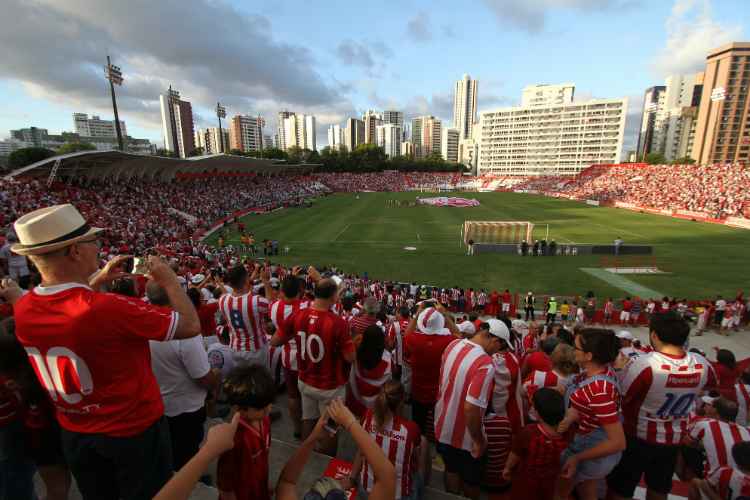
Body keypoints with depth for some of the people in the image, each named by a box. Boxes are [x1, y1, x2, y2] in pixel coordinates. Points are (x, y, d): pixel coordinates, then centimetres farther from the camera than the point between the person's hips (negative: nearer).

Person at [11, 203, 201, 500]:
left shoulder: (23, 310, -13)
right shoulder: (109, 309, -36)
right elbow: (190, 326, -26)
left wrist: (97, 282, 10)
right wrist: (169, 280, -14)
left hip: (75, 434, 6)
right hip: (135, 431, -6)